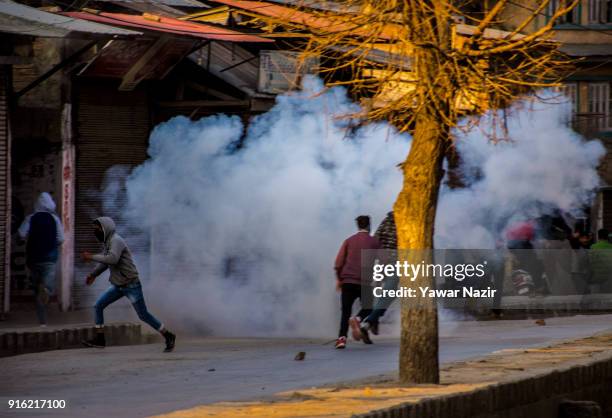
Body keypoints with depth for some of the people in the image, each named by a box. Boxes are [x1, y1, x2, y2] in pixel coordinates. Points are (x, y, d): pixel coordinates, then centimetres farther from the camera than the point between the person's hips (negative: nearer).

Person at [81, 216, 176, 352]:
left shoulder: (116, 241, -19)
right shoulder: (106, 242, 9)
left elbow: (112, 259, -36)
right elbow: (105, 261, 26)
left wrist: (92, 257, -29)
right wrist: (93, 274, 19)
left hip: (131, 285, -9)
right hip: (118, 285, 9)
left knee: (143, 315, -4)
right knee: (98, 306, 0)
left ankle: (168, 337, 8)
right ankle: (99, 339, 5)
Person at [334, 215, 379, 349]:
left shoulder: (349, 241, 11)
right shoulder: (373, 242, 6)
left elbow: (339, 261, 4)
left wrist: (338, 278, 14)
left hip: (347, 280, 2)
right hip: (364, 281, -2)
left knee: (346, 311, 6)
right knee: (367, 308, 15)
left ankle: (342, 337, -14)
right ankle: (357, 319, -18)